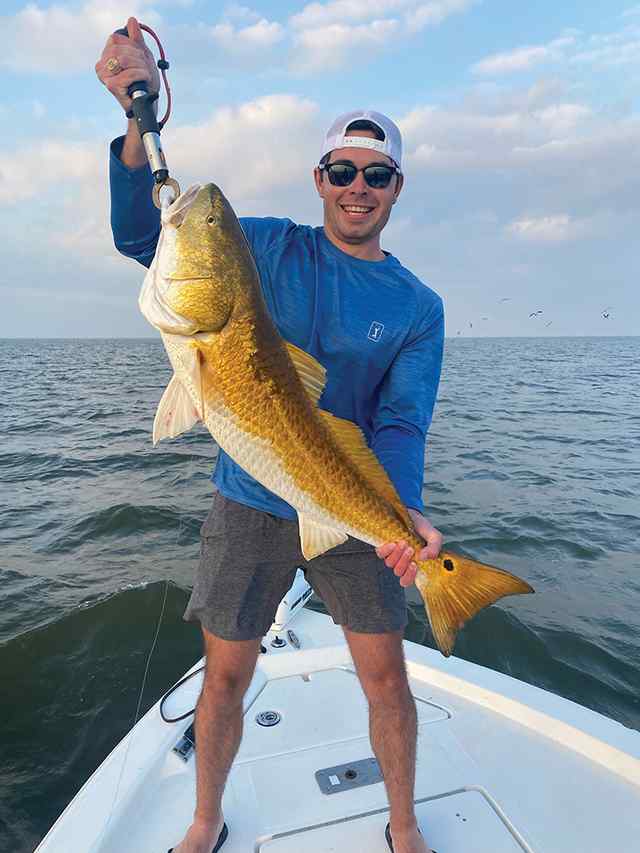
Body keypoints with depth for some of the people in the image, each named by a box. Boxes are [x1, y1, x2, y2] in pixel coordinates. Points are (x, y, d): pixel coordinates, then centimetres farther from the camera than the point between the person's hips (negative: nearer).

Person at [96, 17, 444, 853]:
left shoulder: (417, 306, 0)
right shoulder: (268, 247, 0)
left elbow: (401, 422, -9)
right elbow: (141, 235, -5)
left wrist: (402, 511, -27)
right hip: (249, 505, 0)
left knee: (387, 681, 10)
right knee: (225, 680, 13)